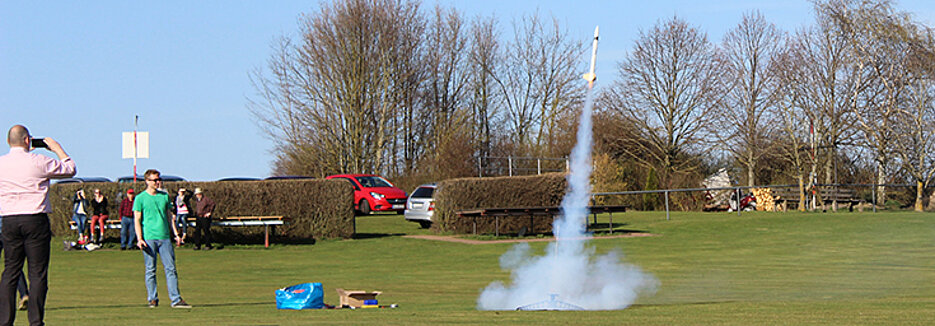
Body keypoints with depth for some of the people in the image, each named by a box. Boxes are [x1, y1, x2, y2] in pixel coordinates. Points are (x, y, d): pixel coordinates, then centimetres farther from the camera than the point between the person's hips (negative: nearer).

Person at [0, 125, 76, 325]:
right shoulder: (38, 162, -6)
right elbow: (70, 170, 5)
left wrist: (24, 152, 29)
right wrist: (57, 149, 17)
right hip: (35, 219, -3)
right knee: (38, 273, 0)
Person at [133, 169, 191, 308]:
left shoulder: (164, 196, 14)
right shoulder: (140, 198, 2)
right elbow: (137, 220, -1)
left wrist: (176, 234, 15)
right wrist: (139, 239, -10)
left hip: (165, 238, 3)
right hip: (149, 238, -3)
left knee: (170, 268, -1)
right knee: (151, 270, 0)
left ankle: (176, 299, -2)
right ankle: (152, 299, 8)